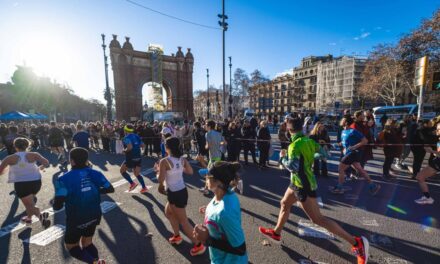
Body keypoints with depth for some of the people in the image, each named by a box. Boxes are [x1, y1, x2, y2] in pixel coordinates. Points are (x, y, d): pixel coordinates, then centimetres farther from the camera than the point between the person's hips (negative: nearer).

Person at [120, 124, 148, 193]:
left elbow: (130, 147, -27)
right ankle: (144, 188, 9)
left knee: (122, 171, 15)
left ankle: (132, 183, 7)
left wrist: (125, 150, -9)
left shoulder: (127, 137, -11)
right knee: (137, 174, 16)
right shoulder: (136, 136, 10)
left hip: (131, 158, -7)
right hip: (138, 157, 7)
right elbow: (143, 145, 9)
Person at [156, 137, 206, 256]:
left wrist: (159, 170, -2)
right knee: (168, 213, 30)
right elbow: (190, 172, 8)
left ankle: (199, 245, 19)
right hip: (182, 191, 8)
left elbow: (161, 180, -21)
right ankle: (177, 236, 43)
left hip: (174, 194, -8)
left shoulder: (164, 161, -20)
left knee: (183, 221, 7)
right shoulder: (182, 159, -2)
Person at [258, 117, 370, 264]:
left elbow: (293, 167, -31)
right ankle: (276, 233, 34)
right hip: (299, 182, 9)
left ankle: (357, 242, 10)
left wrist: (283, 157, -14)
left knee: (317, 219, 0)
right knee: (284, 204, 19)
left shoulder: (295, 145, -24)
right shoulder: (309, 140, 1)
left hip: (303, 185, -9)